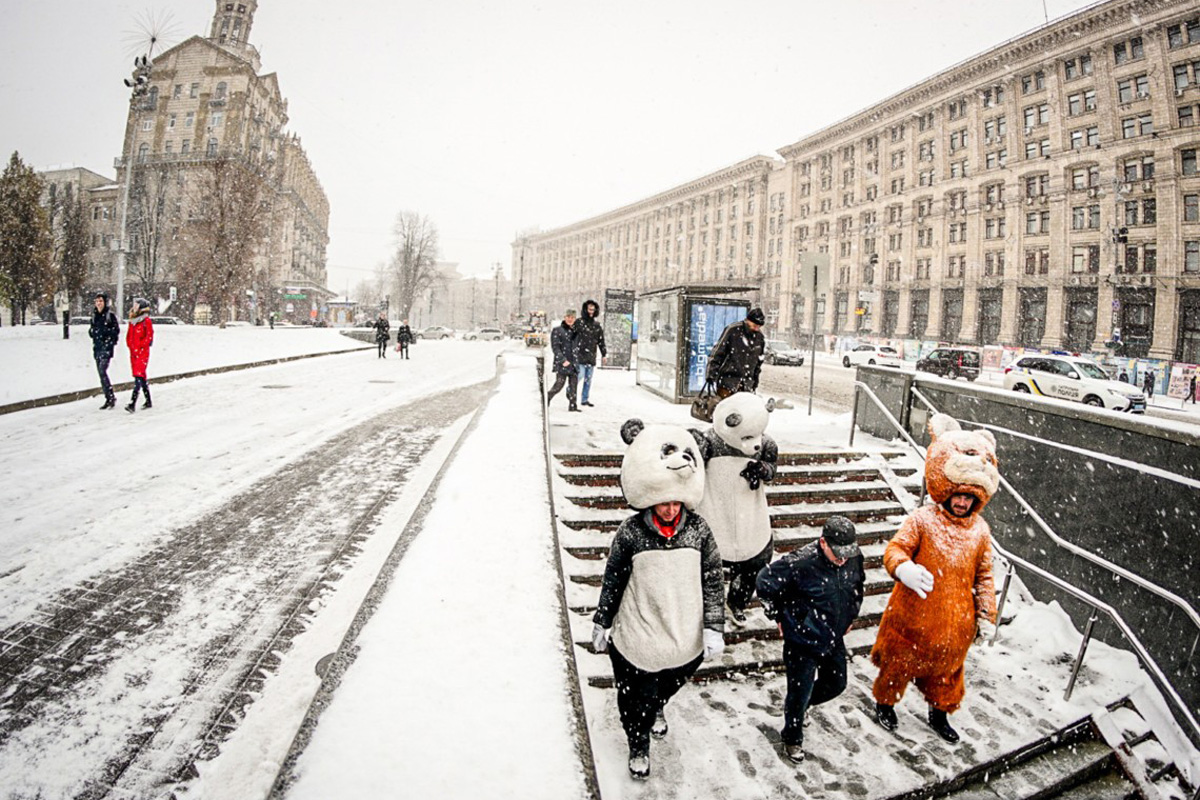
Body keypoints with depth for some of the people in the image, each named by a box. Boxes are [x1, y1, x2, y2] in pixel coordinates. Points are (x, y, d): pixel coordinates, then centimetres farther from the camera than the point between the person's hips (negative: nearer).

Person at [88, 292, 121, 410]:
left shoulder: (110, 315, -4)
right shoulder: (94, 315, 14)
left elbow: (116, 330, -5)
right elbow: (91, 330, 20)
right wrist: (92, 331, -1)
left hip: (106, 347, -7)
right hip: (97, 347, 7)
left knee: (102, 371, -18)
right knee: (101, 373, 7)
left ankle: (111, 397, -12)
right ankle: (108, 399, 13)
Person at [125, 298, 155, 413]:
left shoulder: (146, 321, -7)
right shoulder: (132, 321, 14)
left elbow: (149, 336, -11)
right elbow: (129, 336, 20)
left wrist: (140, 347, -12)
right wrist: (131, 347, 7)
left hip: (142, 353, -8)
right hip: (133, 353, 8)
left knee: (138, 376, -14)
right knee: (142, 377, 13)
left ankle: (133, 404, -21)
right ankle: (148, 401, 22)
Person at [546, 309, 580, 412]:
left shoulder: (575, 331, 15)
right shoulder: (557, 330, -2)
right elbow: (555, 347, -8)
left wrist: (577, 360, 14)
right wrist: (563, 360, -16)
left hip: (574, 363, 5)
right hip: (562, 364, -5)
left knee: (573, 385, 3)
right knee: (559, 385, -6)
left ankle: (572, 405, 9)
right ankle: (546, 398, 17)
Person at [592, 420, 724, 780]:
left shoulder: (698, 529, -12)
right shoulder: (630, 533, -18)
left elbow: (712, 581, -4)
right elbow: (612, 583, -6)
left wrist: (714, 628, -5)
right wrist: (601, 625, 2)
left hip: (685, 640, 3)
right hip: (636, 641, -2)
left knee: (668, 686, 28)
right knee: (636, 699, 15)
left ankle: (658, 709, 65)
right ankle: (639, 747, 47)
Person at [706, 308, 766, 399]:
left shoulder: (760, 337, 9)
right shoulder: (733, 330, -8)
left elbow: (759, 361, 21)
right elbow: (717, 351, -6)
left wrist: (756, 380, 21)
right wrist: (711, 374, -9)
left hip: (747, 381, 5)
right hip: (729, 377, -5)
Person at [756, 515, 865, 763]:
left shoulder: (854, 558, -10)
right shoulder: (801, 562, -29)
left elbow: (858, 584, 14)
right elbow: (765, 581, -17)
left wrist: (851, 615, 15)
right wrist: (779, 616, -7)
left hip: (834, 639, 6)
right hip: (802, 641, -6)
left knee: (836, 684, 20)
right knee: (800, 692, 5)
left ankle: (798, 704, 47)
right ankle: (792, 738, 32)